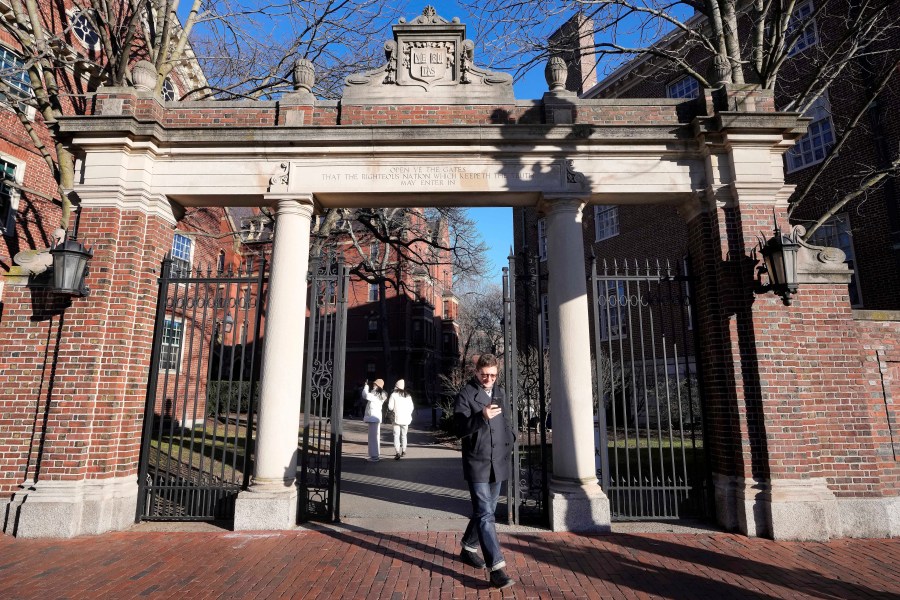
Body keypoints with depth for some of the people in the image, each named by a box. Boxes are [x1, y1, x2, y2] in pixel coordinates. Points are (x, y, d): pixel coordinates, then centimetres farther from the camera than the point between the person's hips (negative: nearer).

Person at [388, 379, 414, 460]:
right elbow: (411, 407, 8)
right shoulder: (408, 396, 5)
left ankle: (398, 452, -14)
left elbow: (390, 407, -7)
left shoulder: (394, 395, -7)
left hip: (397, 419, -4)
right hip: (406, 419, 4)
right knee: (404, 435, 19)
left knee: (396, 435, -2)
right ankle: (403, 451, 29)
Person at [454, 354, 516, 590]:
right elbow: (460, 429, -19)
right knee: (485, 515, -9)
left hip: (498, 463, 7)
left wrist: (510, 439, 9)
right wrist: (482, 417, -33)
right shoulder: (465, 394, -11)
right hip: (477, 464, -7)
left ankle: (468, 549, 36)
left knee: (486, 511, 17)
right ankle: (496, 567, -6)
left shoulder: (499, 393, 10)